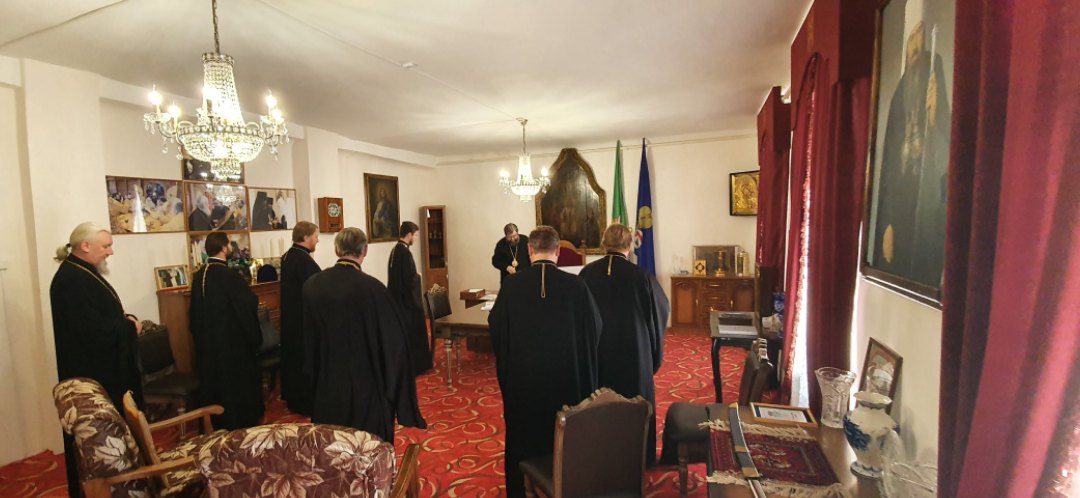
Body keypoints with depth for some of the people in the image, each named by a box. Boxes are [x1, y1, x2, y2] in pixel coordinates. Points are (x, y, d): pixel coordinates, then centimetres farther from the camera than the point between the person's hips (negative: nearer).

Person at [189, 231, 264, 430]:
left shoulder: (198, 276, 1)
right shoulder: (229, 276, -22)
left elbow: (195, 312, 10)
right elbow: (249, 304, -17)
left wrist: (200, 335, 21)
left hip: (207, 342, 7)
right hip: (232, 341, -7)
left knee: (213, 381, 18)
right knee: (238, 383, 7)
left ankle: (215, 424, 31)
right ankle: (242, 424, 18)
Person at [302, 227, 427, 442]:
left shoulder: (312, 285, -7)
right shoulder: (372, 288, -22)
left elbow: (306, 338, 6)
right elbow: (393, 342, -15)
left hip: (326, 385, 5)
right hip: (366, 386, -4)